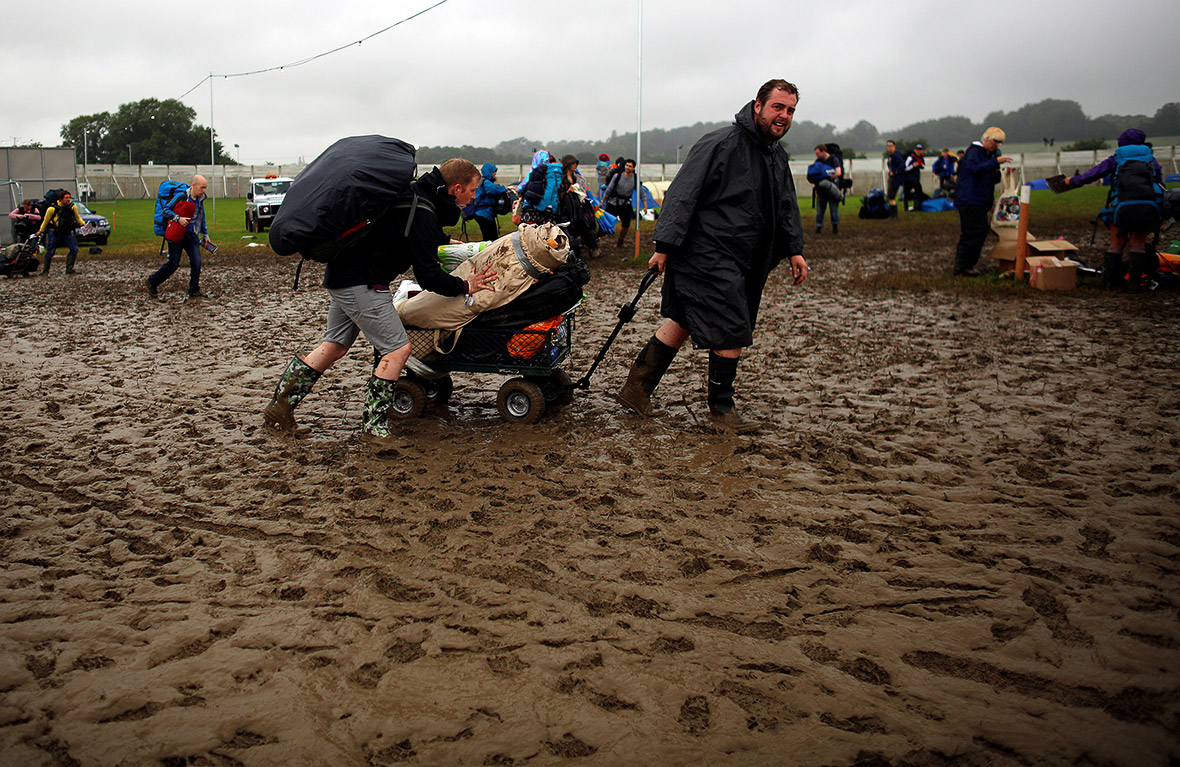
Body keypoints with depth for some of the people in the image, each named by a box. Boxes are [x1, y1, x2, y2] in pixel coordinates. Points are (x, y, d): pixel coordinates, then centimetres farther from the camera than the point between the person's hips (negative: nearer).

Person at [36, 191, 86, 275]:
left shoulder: (73, 207, -3)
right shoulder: (52, 209, -13)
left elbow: (77, 217, 16)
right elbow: (46, 220, 3)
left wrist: (82, 223, -2)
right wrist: (41, 230, 14)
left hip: (67, 233, 4)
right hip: (54, 232, -4)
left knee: (74, 249, -10)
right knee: (50, 252, -1)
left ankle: (69, 269, -4)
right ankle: (45, 271, 11)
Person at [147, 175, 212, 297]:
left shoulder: (200, 200, 7)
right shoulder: (181, 197, -13)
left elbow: (201, 219, 22)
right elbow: (165, 210, -13)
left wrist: (205, 234, 24)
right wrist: (178, 218, -27)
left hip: (192, 235, 5)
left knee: (196, 262, -8)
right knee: (173, 264, -1)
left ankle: (194, 291, 3)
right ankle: (152, 282, 20)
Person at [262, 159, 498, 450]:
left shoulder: (413, 193, 9)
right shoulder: (421, 215, -21)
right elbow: (428, 276, -19)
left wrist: (442, 241, 32)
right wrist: (465, 286, -8)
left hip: (341, 274, 10)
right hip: (362, 283, -10)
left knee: (335, 346, 17)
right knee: (397, 349, -8)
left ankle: (279, 405, 22)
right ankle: (373, 426, -5)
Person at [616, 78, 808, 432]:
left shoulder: (777, 155, 13)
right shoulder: (720, 145, -15)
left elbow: (786, 206, 25)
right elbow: (682, 194, -18)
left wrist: (794, 249, 18)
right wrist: (665, 245, -21)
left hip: (742, 262, 9)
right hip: (707, 257, -9)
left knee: (684, 324, 13)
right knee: (731, 331, -7)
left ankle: (636, 388, 21)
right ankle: (721, 407, 11)